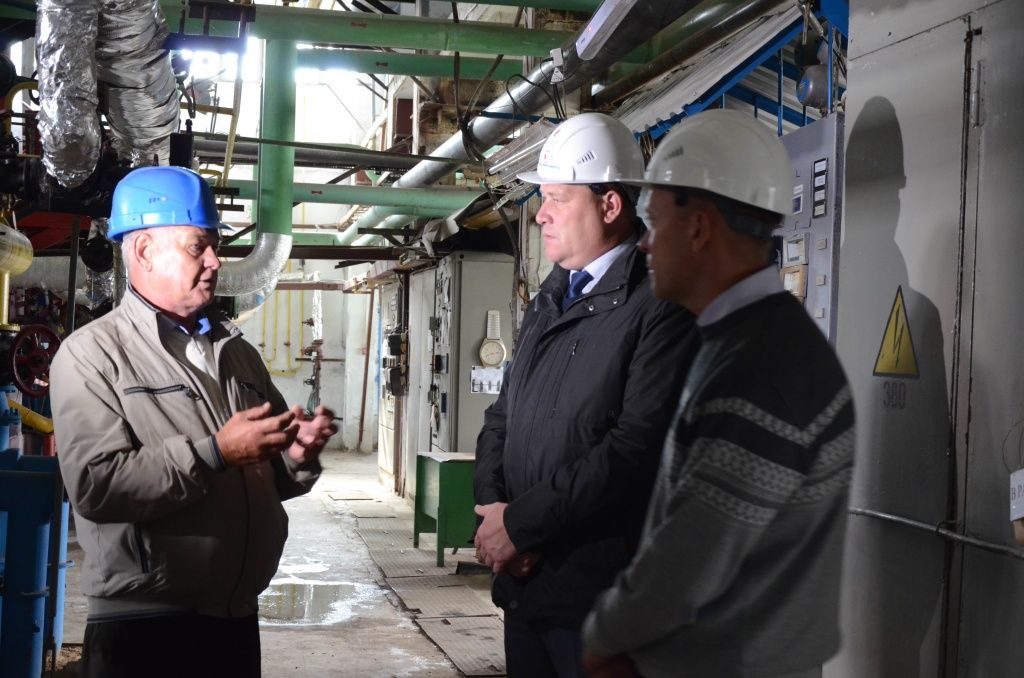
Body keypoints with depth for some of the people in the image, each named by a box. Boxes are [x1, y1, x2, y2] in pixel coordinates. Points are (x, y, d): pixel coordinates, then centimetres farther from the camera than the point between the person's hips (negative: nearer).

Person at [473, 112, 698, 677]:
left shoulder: (661, 305, -13)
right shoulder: (547, 302, 14)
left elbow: (639, 444, -22)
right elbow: (502, 417, 15)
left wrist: (521, 522, -15)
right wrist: (492, 512, -3)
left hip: (599, 593, -7)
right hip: (523, 582, 7)